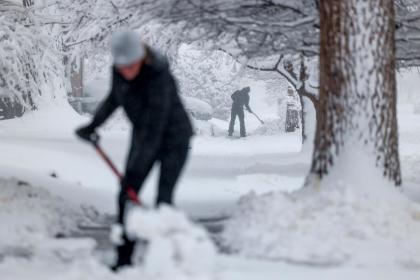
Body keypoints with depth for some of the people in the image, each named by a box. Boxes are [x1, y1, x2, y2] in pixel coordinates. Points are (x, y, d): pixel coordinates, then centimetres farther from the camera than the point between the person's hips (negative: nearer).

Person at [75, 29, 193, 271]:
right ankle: (124, 259, 8)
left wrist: (136, 169, -35)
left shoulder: (158, 78, -35)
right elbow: (115, 97, 10)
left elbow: (155, 129, -35)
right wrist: (93, 126, 8)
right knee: (126, 196, 1)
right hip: (143, 135, 7)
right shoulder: (119, 71, -14)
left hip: (174, 136, -7)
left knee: (163, 201, -14)